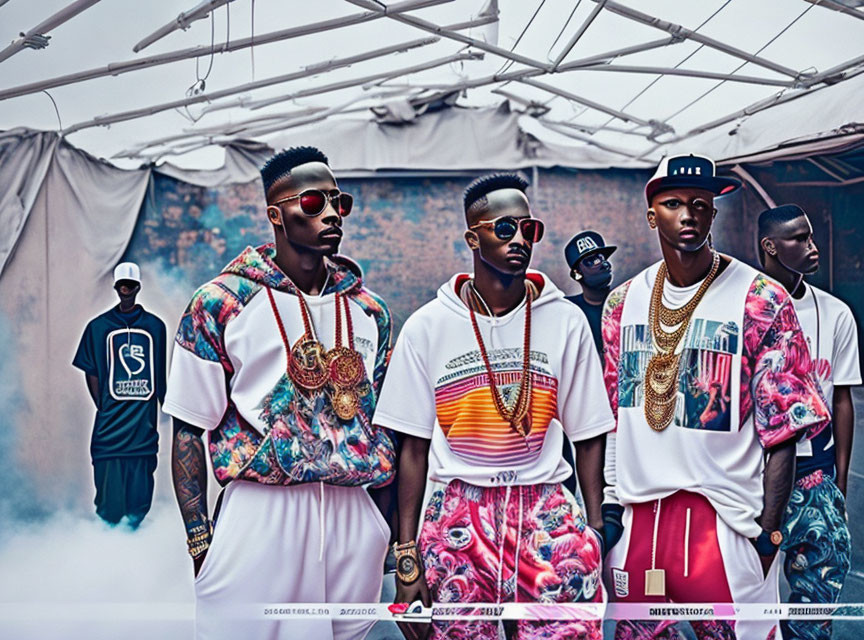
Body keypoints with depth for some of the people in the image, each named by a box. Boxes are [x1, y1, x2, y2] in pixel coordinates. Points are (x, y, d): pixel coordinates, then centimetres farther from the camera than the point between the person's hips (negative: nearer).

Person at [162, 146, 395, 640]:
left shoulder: (370, 310, 10)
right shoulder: (221, 303, -2)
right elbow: (188, 432, 0)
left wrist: (400, 542, 12)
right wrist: (201, 543, -6)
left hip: (353, 518, 4)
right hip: (258, 516, -3)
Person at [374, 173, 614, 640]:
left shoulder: (566, 322, 4)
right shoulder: (427, 327, 1)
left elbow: (588, 439, 8)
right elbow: (413, 447, 3)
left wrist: (597, 534, 0)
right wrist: (406, 556, 0)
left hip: (547, 514, 1)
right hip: (457, 516, 0)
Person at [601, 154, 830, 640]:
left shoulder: (761, 300, -5)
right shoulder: (623, 302, 7)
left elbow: (781, 430, -6)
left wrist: (769, 532, -10)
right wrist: (608, 509, 7)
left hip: (724, 520, -4)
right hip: (638, 519, 4)